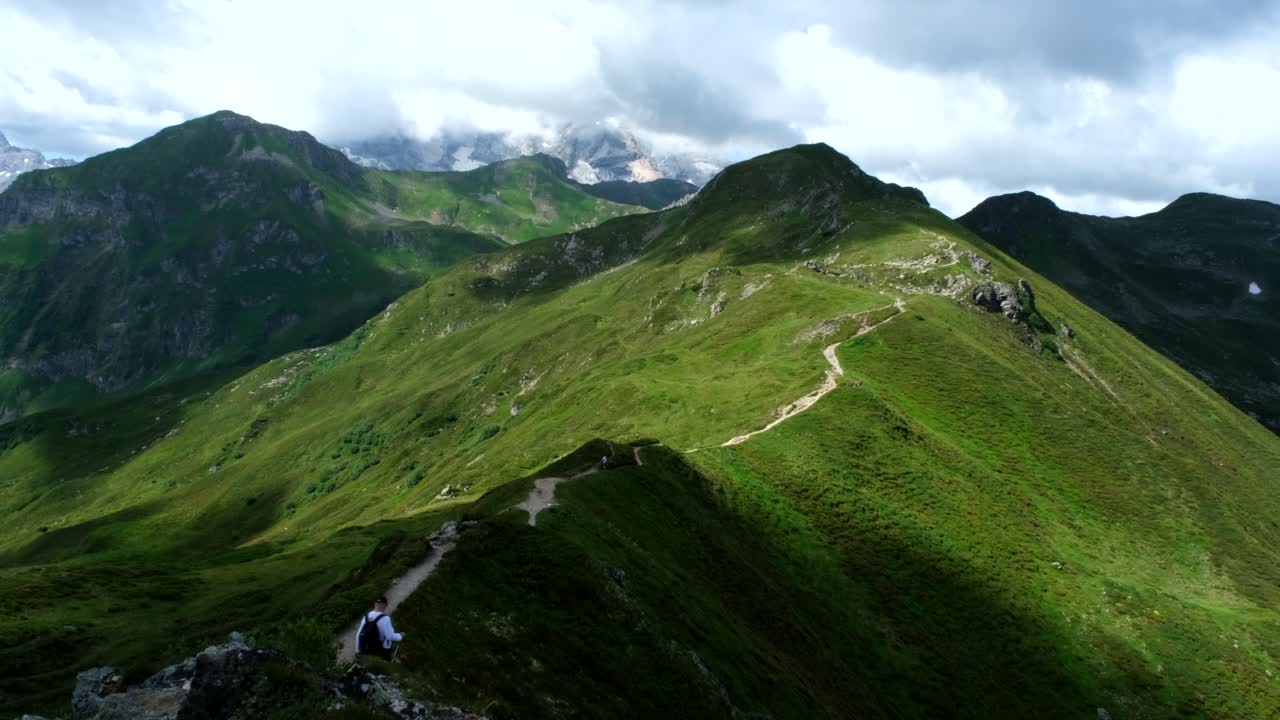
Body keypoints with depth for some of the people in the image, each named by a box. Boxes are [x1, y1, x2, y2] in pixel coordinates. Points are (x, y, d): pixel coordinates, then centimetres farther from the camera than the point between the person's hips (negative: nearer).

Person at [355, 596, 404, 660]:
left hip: (367, 651, 6)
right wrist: (400, 636, -5)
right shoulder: (384, 618, -21)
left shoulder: (366, 616, -1)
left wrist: (358, 650, 13)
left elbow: (359, 635, 4)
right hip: (381, 652, -6)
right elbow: (390, 636, -24)